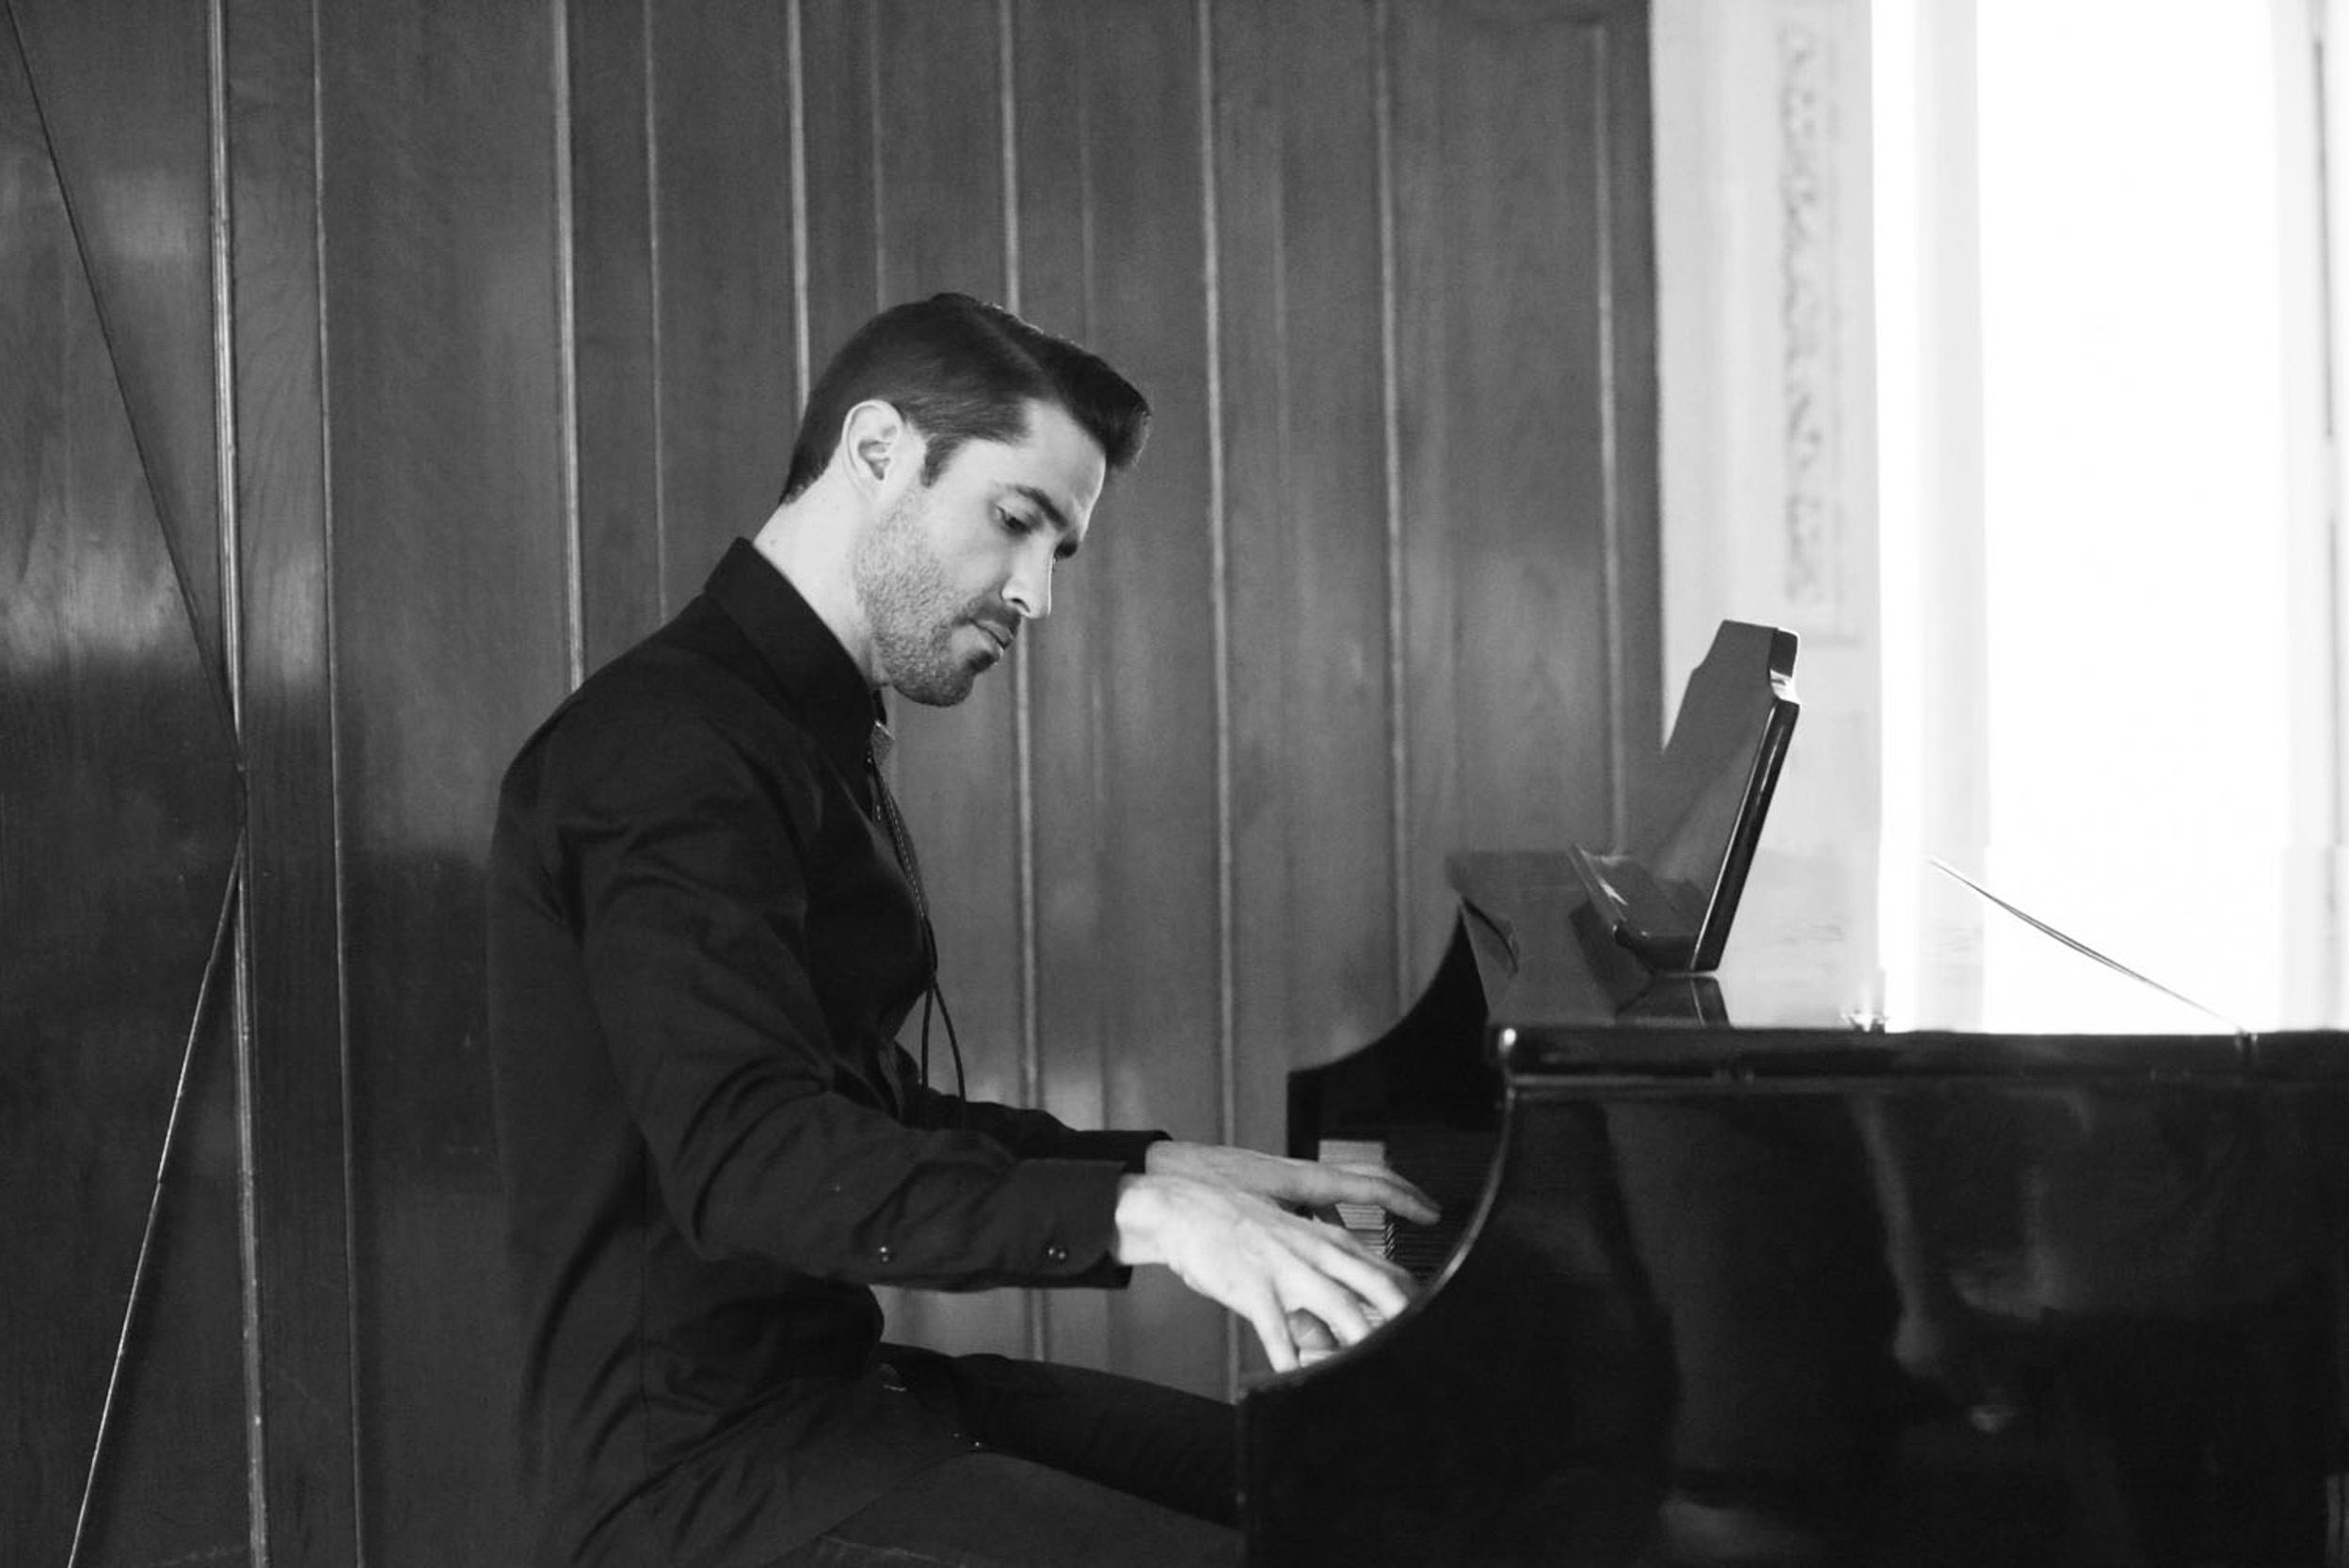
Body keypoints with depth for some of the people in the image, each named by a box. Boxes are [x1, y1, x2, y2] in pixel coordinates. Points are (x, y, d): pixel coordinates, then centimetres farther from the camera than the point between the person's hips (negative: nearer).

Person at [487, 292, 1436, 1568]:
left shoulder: (803, 742, 19)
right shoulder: (670, 746, -15)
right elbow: (745, 1158, -28)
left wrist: (1168, 1169, 9)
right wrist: (1141, 1214, -34)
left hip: (828, 1383, 10)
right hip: (700, 1464, -10)